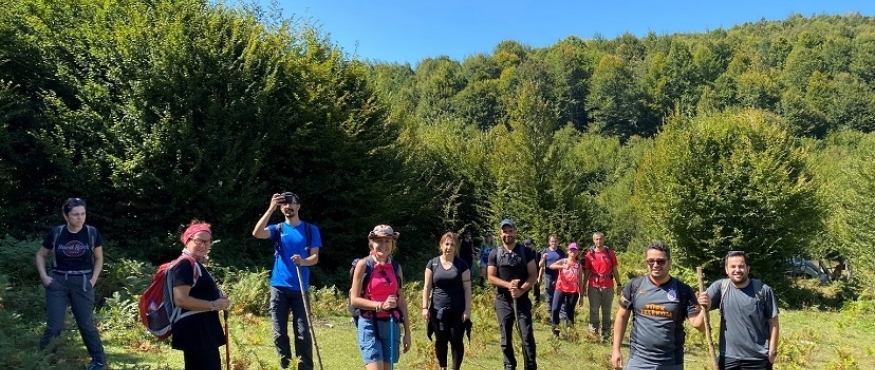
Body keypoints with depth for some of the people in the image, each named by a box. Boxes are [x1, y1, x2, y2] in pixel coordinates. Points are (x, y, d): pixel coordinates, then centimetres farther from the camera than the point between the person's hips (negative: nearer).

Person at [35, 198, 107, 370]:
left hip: (82, 283, 0)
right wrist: (43, 276, -2)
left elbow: (99, 258, 7)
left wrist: (93, 279, -3)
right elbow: (40, 255, 10)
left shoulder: (92, 233, -6)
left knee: (86, 324, 5)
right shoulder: (56, 233, -5)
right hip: (57, 282, 0)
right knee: (54, 325, -2)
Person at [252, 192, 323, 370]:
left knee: (303, 333, -2)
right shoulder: (277, 229, 7)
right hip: (279, 287, 1)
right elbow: (257, 233, -13)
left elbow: (315, 257, -2)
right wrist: (271, 208, -17)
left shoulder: (310, 229, 5)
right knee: (280, 333, 6)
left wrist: (303, 261, -25)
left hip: (300, 288, -1)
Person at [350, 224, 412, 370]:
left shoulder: (396, 268, 8)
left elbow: (402, 302, 12)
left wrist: (407, 332, 10)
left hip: (391, 325, 5)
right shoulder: (364, 265, -5)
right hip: (369, 325, -5)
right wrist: (380, 305, -18)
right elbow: (354, 299, -7)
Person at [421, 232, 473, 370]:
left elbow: (467, 289, 1)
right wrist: (425, 307, -2)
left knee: (457, 341, 2)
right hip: (438, 310, 1)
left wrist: (467, 309, -5)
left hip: (457, 310, -1)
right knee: (440, 341, 8)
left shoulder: (461, 264, 1)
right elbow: (427, 287, 4)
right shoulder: (432, 263, 3)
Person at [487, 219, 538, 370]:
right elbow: (491, 277, 0)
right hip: (502, 300, 1)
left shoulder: (526, 252, 1)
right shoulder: (494, 254, 3)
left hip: (522, 299, -1)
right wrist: (508, 285, -16)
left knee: (527, 336, -5)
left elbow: (533, 275, -2)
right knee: (506, 337, 7)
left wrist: (521, 290, -17)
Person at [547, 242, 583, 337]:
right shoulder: (562, 261, 1)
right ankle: (555, 330, 1)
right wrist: (563, 266, -35)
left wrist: (581, 295, 5)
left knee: (570, 312, 3)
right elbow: (551, 266, -19)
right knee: (555, 309, -14)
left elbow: (580, 281, 8)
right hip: (561, 289, -1)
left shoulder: (579, 265, 6)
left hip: (573, 291, 1)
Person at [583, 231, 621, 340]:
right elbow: (586, 271, 4)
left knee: (606, 312, 8)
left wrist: (619, 284, 2)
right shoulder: (590, 254, 1)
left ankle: (605, 336, 15)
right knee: (594, 311, 3)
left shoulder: (610, 252, 3)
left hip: (608, 287, 1)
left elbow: (615, 270, 6)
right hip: (594, 287, -1)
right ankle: (593, 334, 11)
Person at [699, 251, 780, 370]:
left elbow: (773, 322, -1)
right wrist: (703, 303, -38)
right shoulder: (720, 287, -3)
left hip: (758, 358, -1)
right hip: (728, 358, 1)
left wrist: (772, 351, -3)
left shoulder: (763, 290, -6)